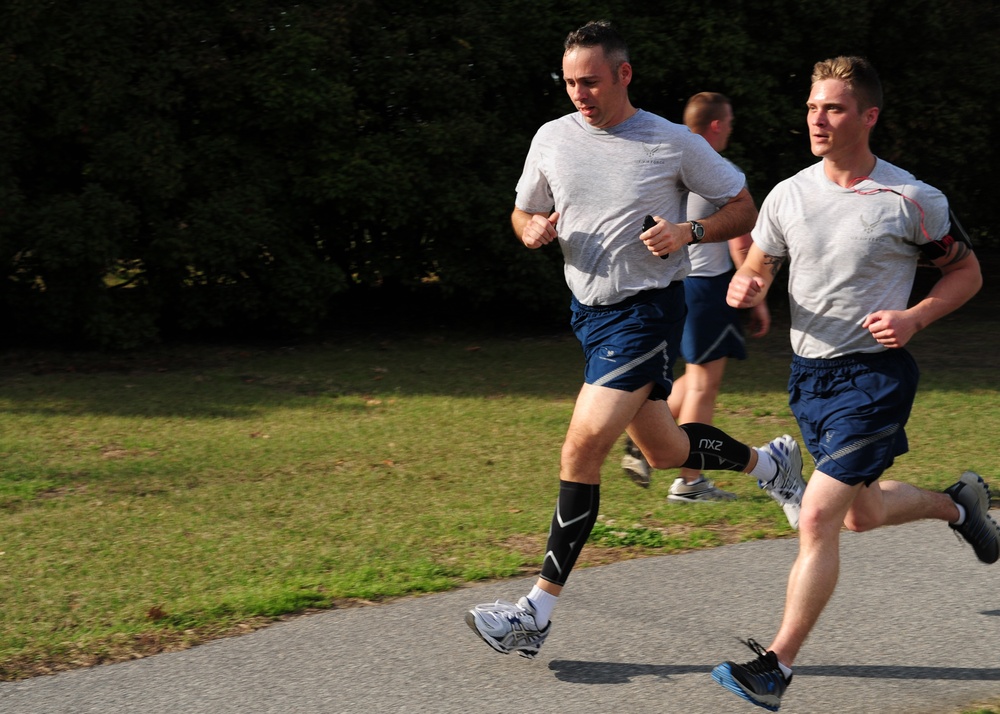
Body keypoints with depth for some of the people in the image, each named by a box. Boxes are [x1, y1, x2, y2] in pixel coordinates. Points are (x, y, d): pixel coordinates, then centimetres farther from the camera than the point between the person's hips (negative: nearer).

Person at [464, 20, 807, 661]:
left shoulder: (674, 143, -8)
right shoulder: (552, 139, 3)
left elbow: (744, 210, 1)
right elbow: (523, 213, 17)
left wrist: (688, 233, -17)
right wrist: (533, 230, -7)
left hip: (649, 309, -6)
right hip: (590, 311, 6)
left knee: (583, 447, -17)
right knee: (664, 449, 16)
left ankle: (538, 612, -12)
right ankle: (769, 461, 47)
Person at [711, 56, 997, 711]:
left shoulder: (912, 201, -11)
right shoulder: (788, 195, 1)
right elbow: (758, 268, 12)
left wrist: (912, 318, -16)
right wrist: (747, 286, -13)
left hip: (875, 374, -6)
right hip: (808, 372, 6)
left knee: (819, 517, -14)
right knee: (862, 512, 20)